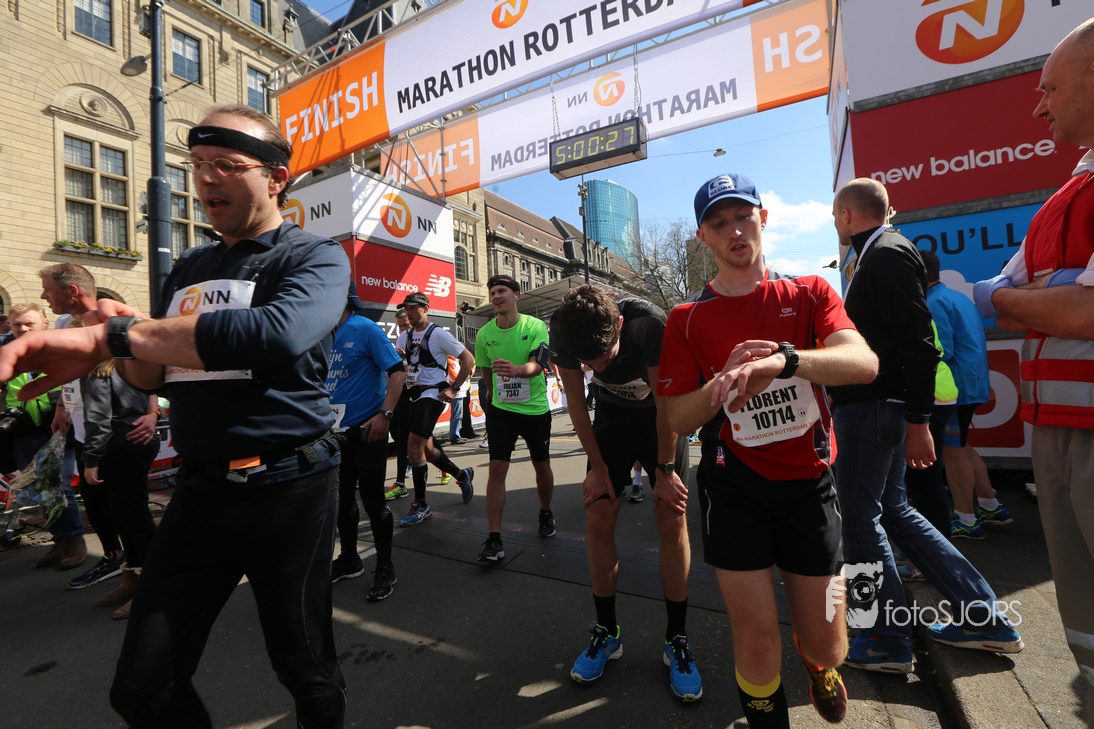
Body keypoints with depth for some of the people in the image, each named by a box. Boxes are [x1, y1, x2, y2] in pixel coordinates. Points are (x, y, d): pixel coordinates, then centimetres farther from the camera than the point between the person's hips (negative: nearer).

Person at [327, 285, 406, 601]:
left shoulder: (366, 329, -10)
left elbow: (397, 370, -15)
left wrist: (385, 414, -21)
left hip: (366, 429, -7)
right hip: (336, 430, 7)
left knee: (372, 499, 0)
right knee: (342, 497, 17)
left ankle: (385, 569, 17)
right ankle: (349, 560, 36)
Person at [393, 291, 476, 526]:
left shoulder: (438, 334, -8)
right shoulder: (405, 336, 13)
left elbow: (468, 359, -7)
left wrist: (454, 388, -10)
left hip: (432, 395, -7)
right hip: (413, 395, 8)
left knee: (414, 448, -13)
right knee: (426, 449, 12)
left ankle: (420, 505, 1)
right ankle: (462, 475, 35)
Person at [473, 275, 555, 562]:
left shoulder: (536, 326, -11)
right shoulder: (484, 333, -3)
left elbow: (538, 364, -24)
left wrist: (516, 370, -44)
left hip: (536, 408, -1)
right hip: (501, 409, 1)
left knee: (541, 465, 13)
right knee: (497, 468, -7)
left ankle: (546, 514, 40)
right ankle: (494, 539, 2)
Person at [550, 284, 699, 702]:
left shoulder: (650, 325, -34)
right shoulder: (562, 333, -24)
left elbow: (667, 403, -21)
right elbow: (575, 401, -9)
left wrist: (664, 470, -12)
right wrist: (598, 467, -6)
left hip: (661, 417, -2)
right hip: (613, 415, 3)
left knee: (672, 519, -7)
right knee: (598, 519, -3)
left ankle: (677, 641, 12)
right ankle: (607, 633, 16)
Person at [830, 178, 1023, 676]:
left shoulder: (887, 254, -12)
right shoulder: (877, 255, 19)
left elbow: (918, 342, -20)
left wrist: (917, 420, -21)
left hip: (872, 408, -10)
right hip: (871, 406, 10)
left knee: (859, 518, -1)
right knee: (891, 510, 18)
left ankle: (889, 641, 14)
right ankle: (983, 618, 28)